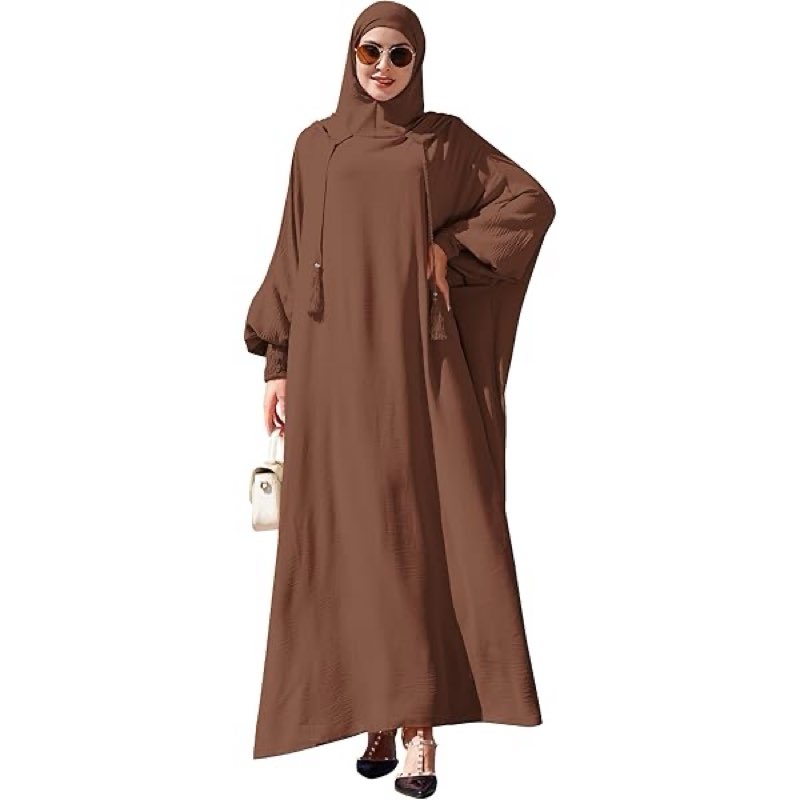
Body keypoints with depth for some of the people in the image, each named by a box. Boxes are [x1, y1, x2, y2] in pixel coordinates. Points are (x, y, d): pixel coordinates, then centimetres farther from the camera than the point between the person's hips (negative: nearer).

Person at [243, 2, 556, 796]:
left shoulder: (447, 140, 9)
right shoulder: (316, 146, 12)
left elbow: (533, 201, 5)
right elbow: (292, 260, 10)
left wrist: (450, 248, -5)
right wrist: (279, 364, 3)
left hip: (417, 355, -1)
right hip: (336, 358, 1)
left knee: (425, 527, -7)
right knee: (354, 533, 1)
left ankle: (419, 721, -3)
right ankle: (381, 714, 11)